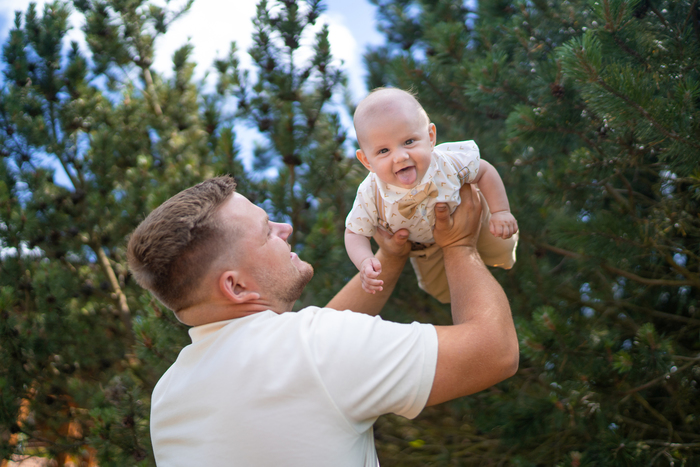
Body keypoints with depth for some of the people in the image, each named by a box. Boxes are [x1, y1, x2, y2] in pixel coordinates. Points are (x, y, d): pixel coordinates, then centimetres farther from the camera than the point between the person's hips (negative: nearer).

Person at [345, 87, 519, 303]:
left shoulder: (448, 163, -41)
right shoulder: (370, 196, -41)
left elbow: (484, 171, -19)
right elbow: (355, 233, -24)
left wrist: (501, 212, -22)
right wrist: (365, 261, -44)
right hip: (424, 247, 1)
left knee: (502, 256, 19)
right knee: (444, 293, 22)